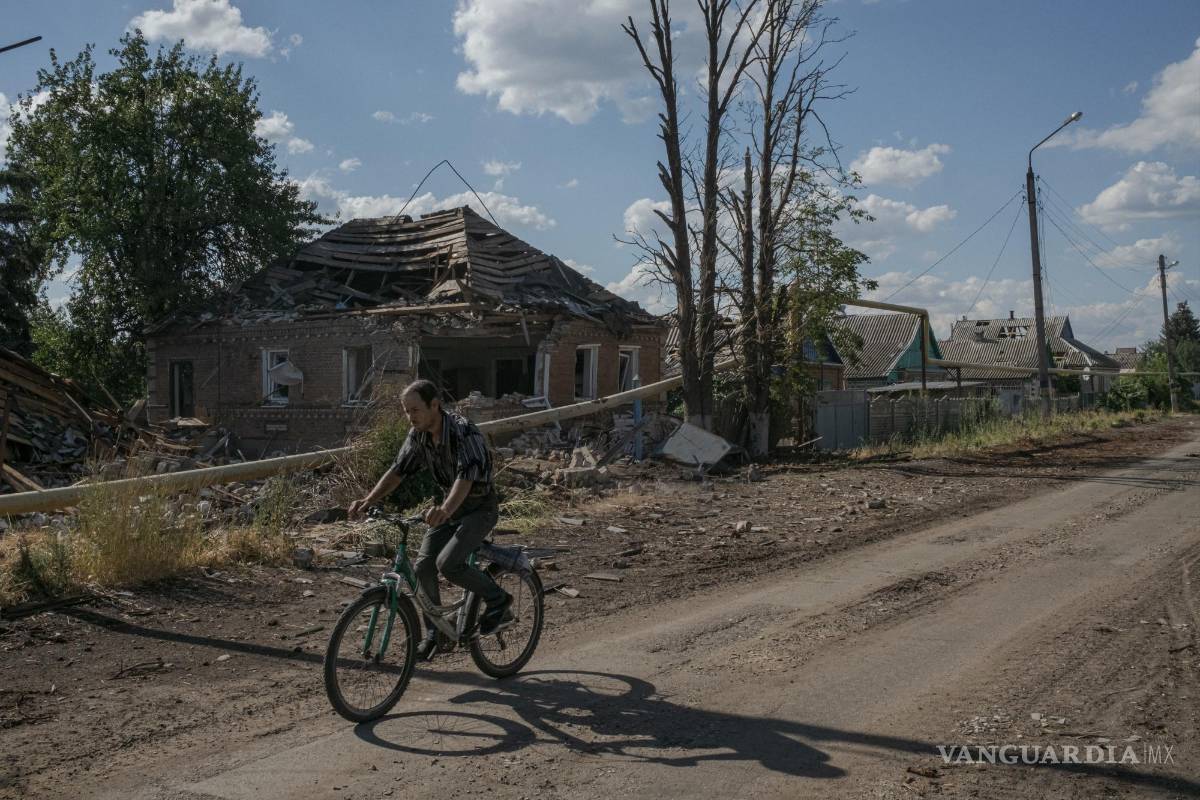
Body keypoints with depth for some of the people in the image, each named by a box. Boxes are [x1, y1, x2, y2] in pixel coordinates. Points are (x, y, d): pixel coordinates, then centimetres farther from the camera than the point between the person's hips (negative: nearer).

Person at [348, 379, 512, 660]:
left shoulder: (464, 432, -29)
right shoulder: (418, 435, -5)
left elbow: (466, 476, -41)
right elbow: (397, 470, -1)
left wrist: (445, 509, -58)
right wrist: (368, 501, -14)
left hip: (480, 508, -7)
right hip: (450, 507, 7)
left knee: (448, 563, -24)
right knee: (423, 567, -3)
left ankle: (498, 600, -2)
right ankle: (434, 633, 14)